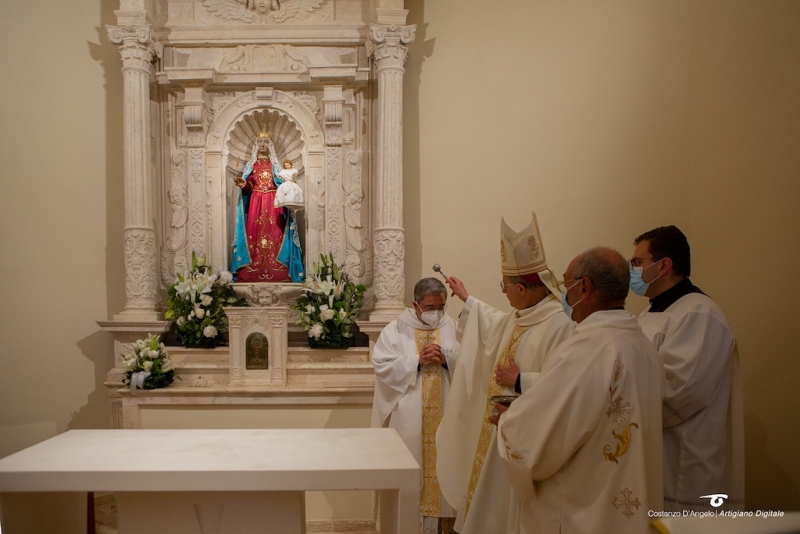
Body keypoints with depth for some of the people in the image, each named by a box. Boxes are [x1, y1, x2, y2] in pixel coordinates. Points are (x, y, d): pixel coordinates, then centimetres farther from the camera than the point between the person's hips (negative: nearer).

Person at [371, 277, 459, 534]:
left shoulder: (453, 329, 6)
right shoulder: (396, 329, 0)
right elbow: (382, 366, -9)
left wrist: (446, 360, -15)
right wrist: (417, 361, -16)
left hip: (444, 415, 2)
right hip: (409, 418, -2)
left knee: (441, 465, 6)